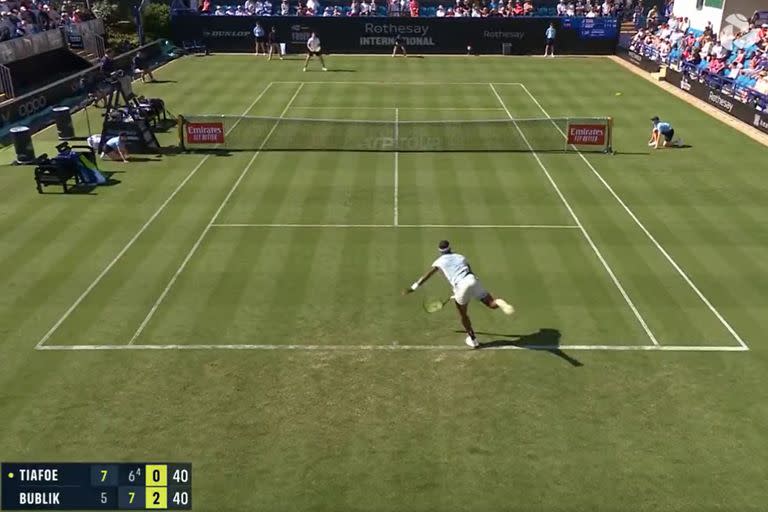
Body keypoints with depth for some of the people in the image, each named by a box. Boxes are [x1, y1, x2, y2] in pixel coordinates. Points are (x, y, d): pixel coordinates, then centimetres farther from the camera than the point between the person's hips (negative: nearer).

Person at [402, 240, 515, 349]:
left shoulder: (440, 261, 16)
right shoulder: (461, 257, 26)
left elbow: (426, 276, 13)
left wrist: (413, 288, 18)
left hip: (461, 287, -2)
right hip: (473, 281, 3)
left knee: (463, 314, 20)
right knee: (492, 304, 10)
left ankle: (472, 339, 25)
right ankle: (499, 302, -26)